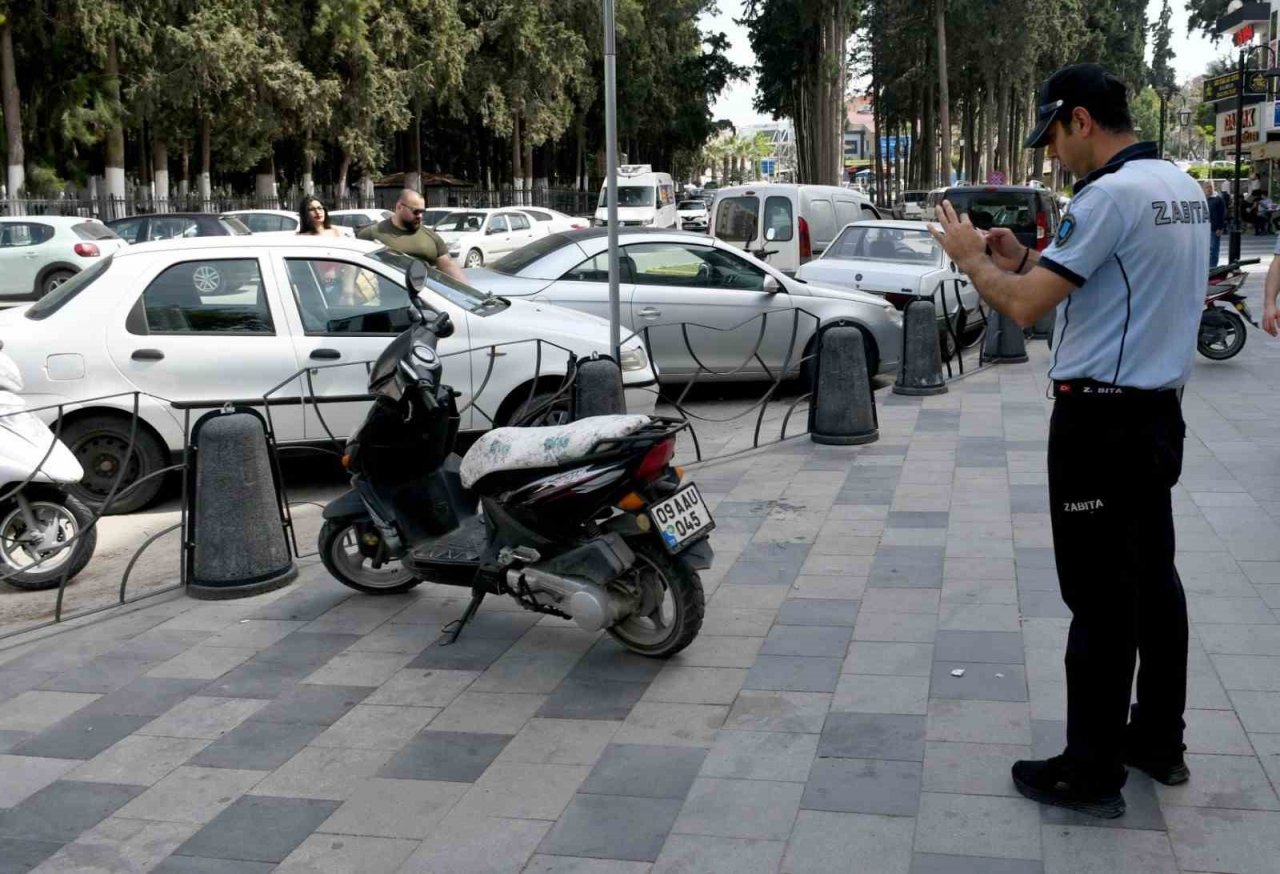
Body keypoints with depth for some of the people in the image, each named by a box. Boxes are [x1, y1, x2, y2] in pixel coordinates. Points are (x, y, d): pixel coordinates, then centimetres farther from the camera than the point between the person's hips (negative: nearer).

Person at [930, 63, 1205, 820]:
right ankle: (1159, 738, 28)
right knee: (1152, 577, 16)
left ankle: (1092, 773, 8)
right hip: (1158, 410, 10)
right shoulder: (1184, 189, 11)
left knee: (1101, 596, -2)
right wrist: (1027, 260, 14)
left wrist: (972, 258, -3)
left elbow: (1026, 308, -21)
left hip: (1102, 420, -9)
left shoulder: (1111, 195, -19)